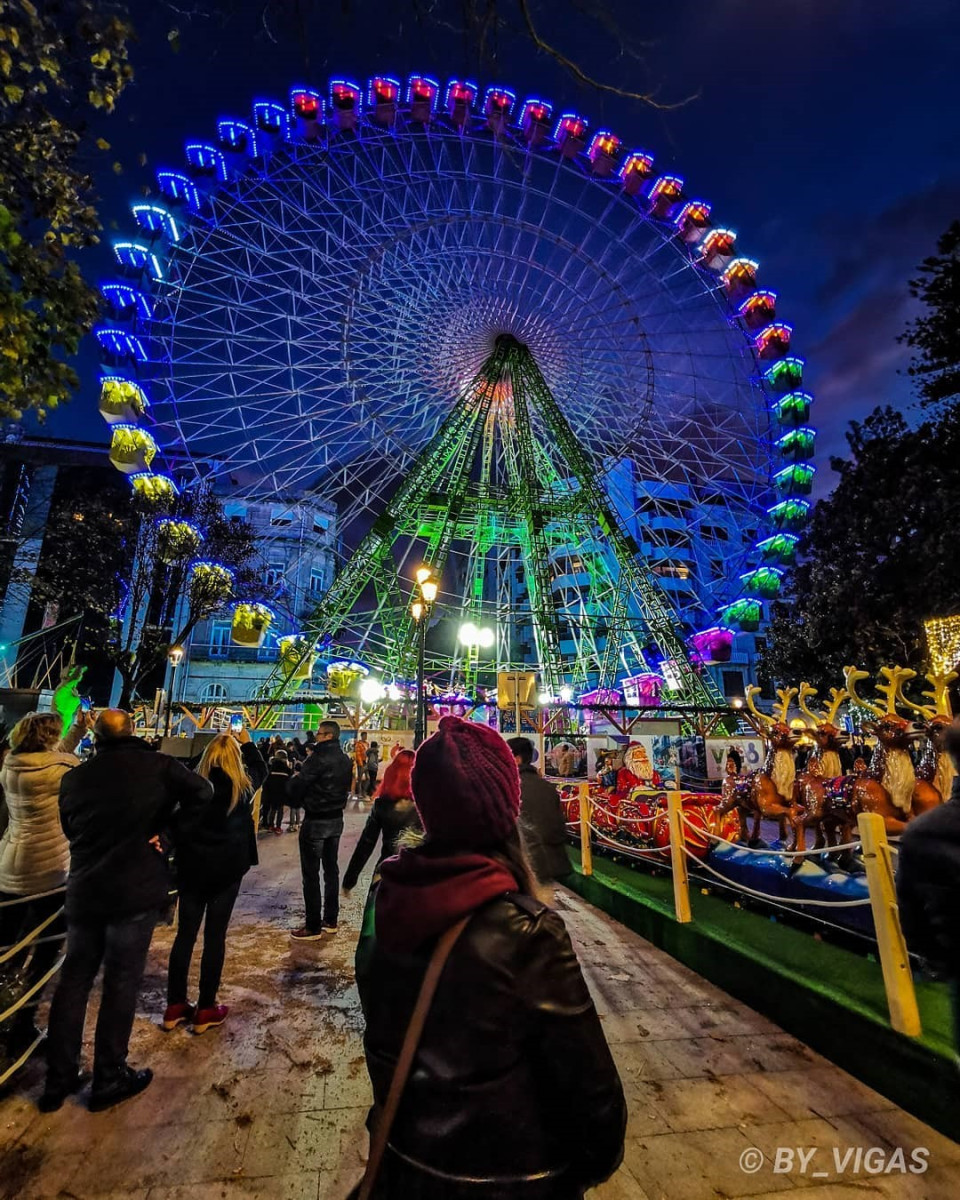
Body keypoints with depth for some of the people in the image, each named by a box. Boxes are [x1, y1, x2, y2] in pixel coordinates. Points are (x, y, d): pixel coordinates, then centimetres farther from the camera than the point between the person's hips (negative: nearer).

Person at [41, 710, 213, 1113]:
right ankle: (109, 1079, 21)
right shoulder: (157, 765, -10)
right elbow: (203, 793, -12)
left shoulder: (74, 777, 3)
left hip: (83, 890, 4)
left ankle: (58, 1079, 29)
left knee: (74, 978, 19)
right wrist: (165, 830, -1)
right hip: (136, 890, -4)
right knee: (121, 982, 8)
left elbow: (69, 829, 13)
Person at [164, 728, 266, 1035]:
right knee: (215, 936, 7)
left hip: (192, 867, 2)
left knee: (185, 934, 14)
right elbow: (260, 769, 15)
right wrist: (246, 742, 21)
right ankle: (205, 1011, 17)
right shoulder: (241, 786, -5)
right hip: (227, 868, -2)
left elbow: (176, 822, -7)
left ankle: (175, 1007, 24)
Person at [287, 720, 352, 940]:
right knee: (331, 869, 16)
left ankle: (313, 927, 9)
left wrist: (291, 780, 3)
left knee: (311, 874, 2)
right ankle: (331, 920, 25)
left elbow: (297, 785, -17)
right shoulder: (346, 760, 5)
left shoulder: (319, 758, -20)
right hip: (336, 819, 8)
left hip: (316, 821, -8)